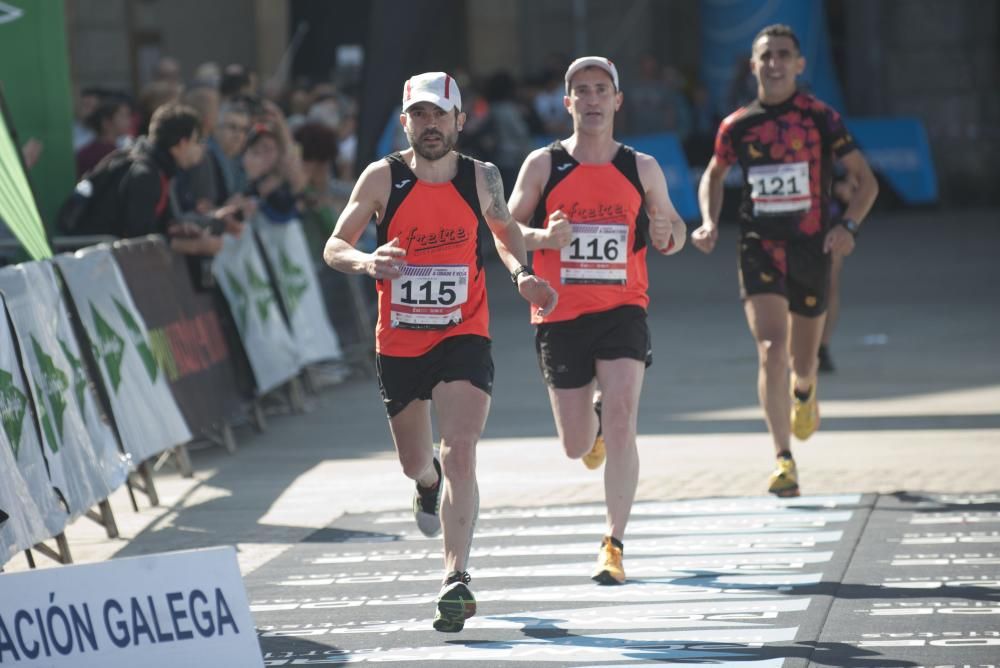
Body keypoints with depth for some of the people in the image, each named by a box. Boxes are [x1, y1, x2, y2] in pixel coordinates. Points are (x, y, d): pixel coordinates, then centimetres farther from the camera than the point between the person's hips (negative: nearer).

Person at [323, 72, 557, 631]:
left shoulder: (482, 178, -4)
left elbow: (506, 231, 16)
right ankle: (430, 482, 58)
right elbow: (334, 248, -7)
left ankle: (458, 579, -21)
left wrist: (523, 274, -4)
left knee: (460, 455, -19)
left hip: (464, 338, -1)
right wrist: (365, 262, -30)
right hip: (399, 343, 2)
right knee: (416, 462, 19)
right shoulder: (383, 178, -8)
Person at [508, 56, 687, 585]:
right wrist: (543, 236, -19)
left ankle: (614, 545, -10)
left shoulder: (642, 169, 5)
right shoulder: (542, 165, 1)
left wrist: (667, 235, -10)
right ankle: (594, 425, 47)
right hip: (560, 316, 1)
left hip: (622, 311, 0)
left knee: (621, 427, -17)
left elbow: (673, 228, 14)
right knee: (576, 445, 8)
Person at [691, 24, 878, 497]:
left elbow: (866, 180, 1)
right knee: (771, 351, -18)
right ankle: (784, 462, -20)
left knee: (802, 361, 13)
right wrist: (709, 222, 4)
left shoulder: (821, 119, -4)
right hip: (759, 250, 0)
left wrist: (848, 225, -15)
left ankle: (804, 391, 52)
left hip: (811, 250, 0)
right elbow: (714, 176, 21)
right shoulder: (737, 126, 2)